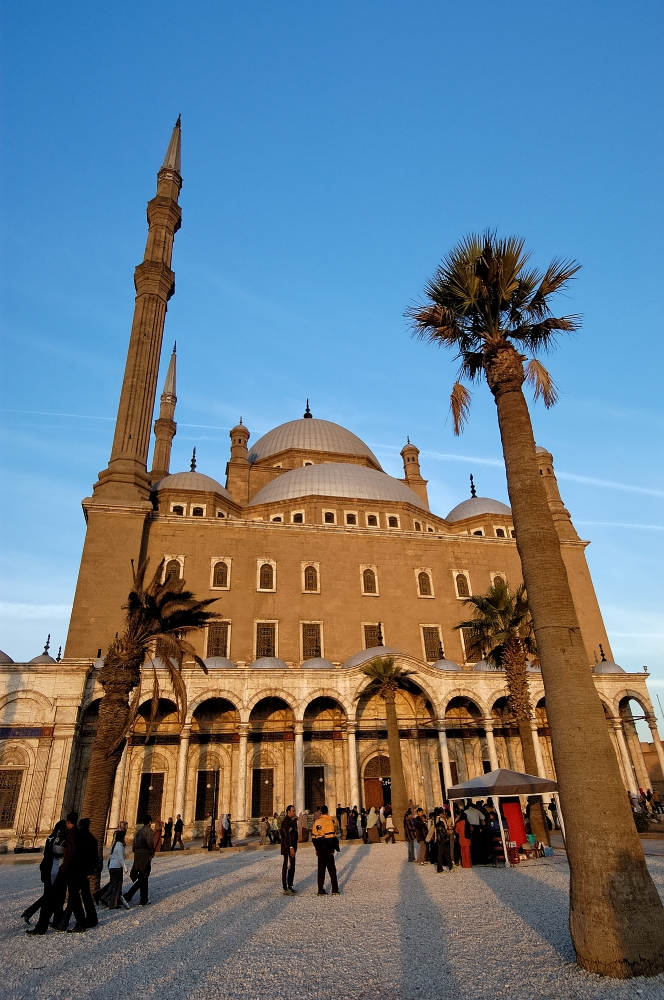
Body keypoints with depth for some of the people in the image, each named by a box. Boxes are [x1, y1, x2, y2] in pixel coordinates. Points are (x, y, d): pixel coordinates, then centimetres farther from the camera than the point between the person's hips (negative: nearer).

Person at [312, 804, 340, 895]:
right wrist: (335, 848, -9)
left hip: (320, 849, 5)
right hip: (327, 849, -5)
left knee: (321, 869, 12)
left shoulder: (316, 822, 7)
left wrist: (317, 848, 18)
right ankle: (335, 890, 8)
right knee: (332, 869, 6)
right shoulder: (329, 821, -12)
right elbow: (331, 836, -16)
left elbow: (313, 836, 10)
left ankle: (320, 890, 12)